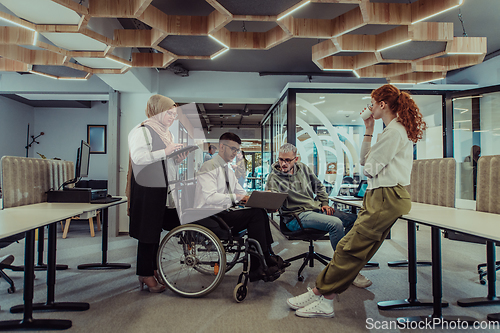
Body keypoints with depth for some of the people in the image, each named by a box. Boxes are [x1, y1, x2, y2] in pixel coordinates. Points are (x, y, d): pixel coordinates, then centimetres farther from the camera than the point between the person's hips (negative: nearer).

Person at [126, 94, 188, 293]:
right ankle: (145, 275, 12)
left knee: (156, 230, 14)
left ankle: (153, 270, 27)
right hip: (147, 189, -8)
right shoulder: (141, 131, -7)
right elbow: (138, 157, -21)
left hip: (163, 189, 8)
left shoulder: (167, 133, 19)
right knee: (147, 232, -1)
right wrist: (164, 152, -23)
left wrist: (178, 159, 5)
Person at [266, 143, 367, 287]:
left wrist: (324, 204, 11)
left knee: (353, 219, -6)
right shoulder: (274, 178, -5)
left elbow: (319, 186, 23)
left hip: (316, 208, 7)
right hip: (297, 216, -7)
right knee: (336, 223, -30)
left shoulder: (303, 168, 12)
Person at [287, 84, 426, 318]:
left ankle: (320, 295, -4)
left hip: (386, 198, -10)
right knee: (356, 248, 3)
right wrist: (368, 131, 16)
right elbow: (365, 161, 21)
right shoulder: (397, 129, 23)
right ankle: (324, 299, 5)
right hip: (381, 196, 10)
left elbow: (370, 168, -14)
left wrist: (369, 166, 9)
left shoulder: (394, 131, -10)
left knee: (350, 246, -11)